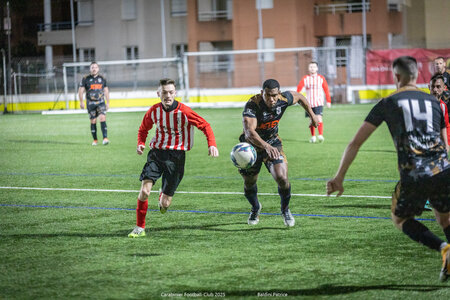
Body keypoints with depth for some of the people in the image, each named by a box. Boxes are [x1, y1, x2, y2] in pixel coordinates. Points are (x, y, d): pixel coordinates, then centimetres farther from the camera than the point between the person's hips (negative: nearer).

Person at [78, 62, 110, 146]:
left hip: (101, 102, 1)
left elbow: (106, 91, 15)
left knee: (102, 118, -16)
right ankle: (95, 140, 14)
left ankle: (105, 138, -21)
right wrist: (81, 102, -6)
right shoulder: (85, 79, 0)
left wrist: (107, 102, 13)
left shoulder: (102, 78, 7)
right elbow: (80, 90, 2)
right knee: (93, 121, 2)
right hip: (90, 103, -1)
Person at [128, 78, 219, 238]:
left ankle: (163, 197, 37)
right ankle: (140, 228, -4)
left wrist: (212, 144, -17)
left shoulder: (184, 111, -12)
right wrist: (140, 144, -4)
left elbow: (205, 125, -2)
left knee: (165, 203, -3)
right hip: (156, 152, 2)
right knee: (144, 190, -19)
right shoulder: (153, 111, -1)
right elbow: (143, 129, 16)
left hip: (176, 156, -2)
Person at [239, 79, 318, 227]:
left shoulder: (284, 99, -20)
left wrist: (312, 116, 13)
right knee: (249, 184, 11)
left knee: (282, 178, -18)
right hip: (251, 145, -1)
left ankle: (285, 209, 10)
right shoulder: (252, 105, -32)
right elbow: (249, 131, -46)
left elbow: (299, 97, 6)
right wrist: (266, 146, -61)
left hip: (273, 143, 2)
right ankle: (255, 208, 45)